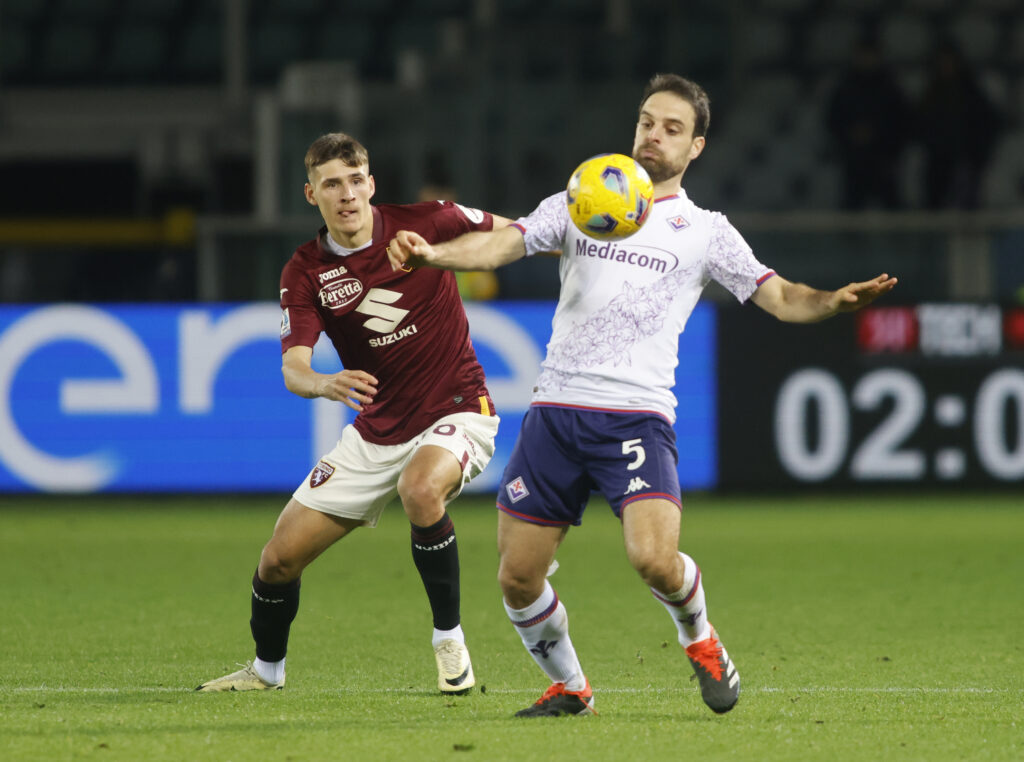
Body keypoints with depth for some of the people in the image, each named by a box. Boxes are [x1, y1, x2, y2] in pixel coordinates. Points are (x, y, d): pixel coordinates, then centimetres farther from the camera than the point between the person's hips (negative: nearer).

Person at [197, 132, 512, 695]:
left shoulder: (425, 222, -11)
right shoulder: (305, 273, -7)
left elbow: (514, 232, 7)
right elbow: (292, 369, -20)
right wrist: (323, 383, -41)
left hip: (456, 411, -4)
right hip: (376, 431, 4)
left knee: (421, 489, -39)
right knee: (279, 559, 2)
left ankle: (449, 640, -20)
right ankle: (266, 670, 32)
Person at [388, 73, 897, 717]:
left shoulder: (705, 231, 9)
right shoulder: (577, 204, 14)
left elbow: (782, 298, 3)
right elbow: (500, 245, 2)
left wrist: (836, 300, -19)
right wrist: (432, 253, -19)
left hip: (638, 416, -3)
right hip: (556, 413, 3)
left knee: (653, 558, -24)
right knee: (517, 579, -1)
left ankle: (699, 637, 10)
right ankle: (569, 687, 25)